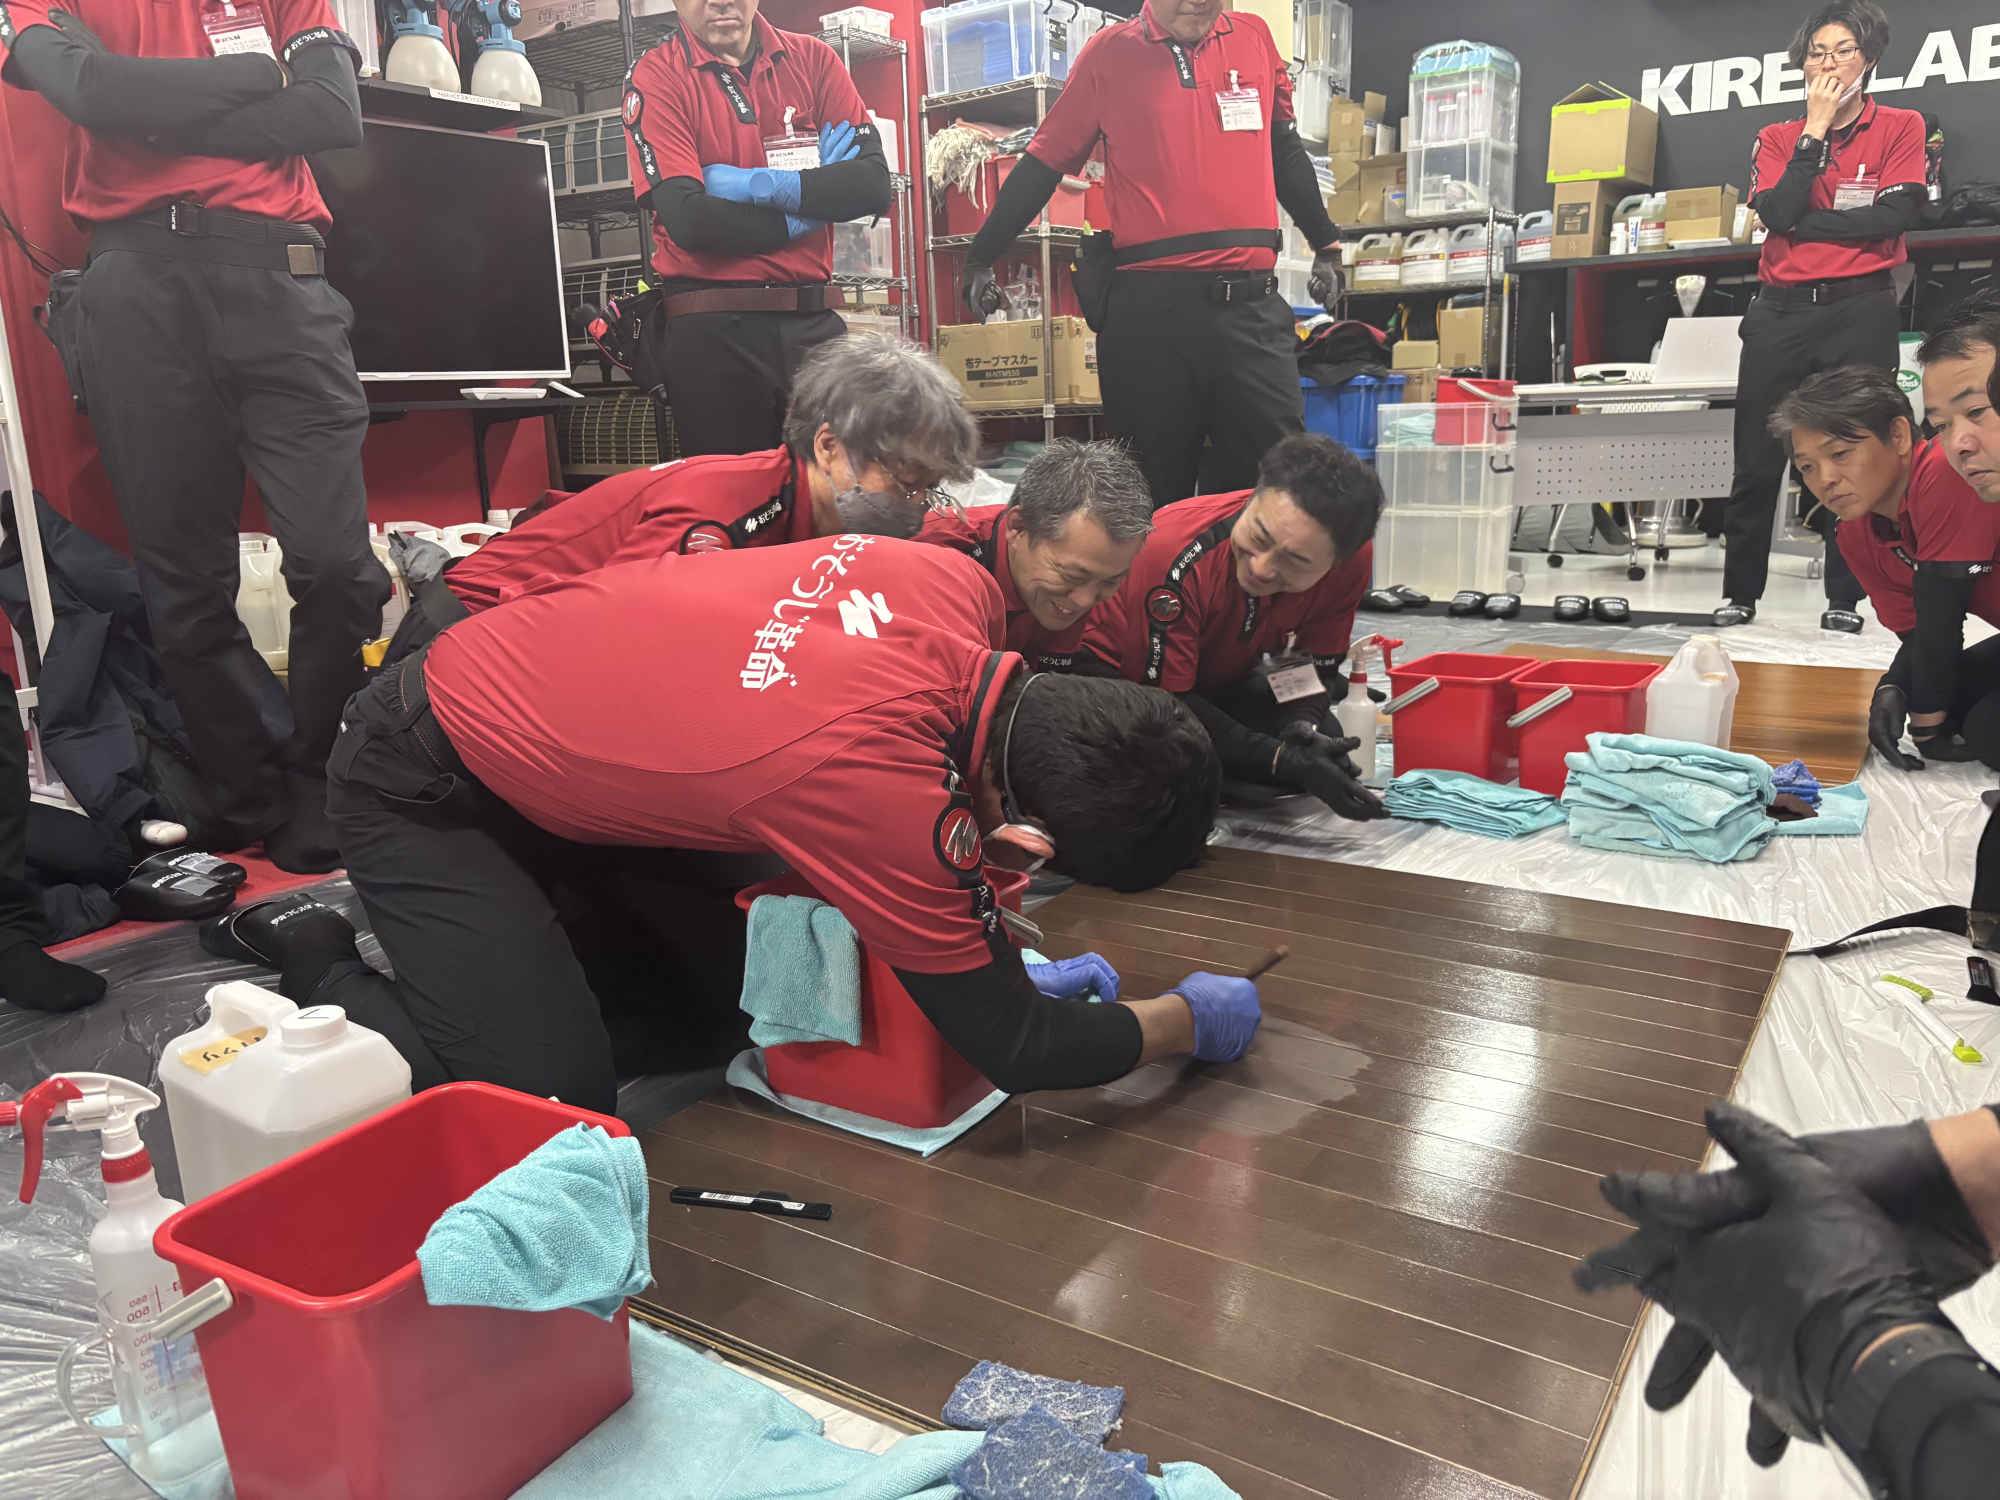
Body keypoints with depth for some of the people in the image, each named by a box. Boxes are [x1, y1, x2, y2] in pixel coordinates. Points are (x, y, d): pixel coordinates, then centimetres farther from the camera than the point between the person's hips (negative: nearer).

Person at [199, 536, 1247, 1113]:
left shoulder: (959, 586, -17)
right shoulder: (886, 792, -38)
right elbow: (1012, 1048, -23)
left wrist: (989, 947, 3)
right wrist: (1189, 1021, -7)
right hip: (421, 788, -7)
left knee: (753, 1000, 5)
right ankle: (322, 967, 8)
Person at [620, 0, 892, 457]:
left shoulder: (812, 59, 10)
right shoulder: (656, 76, 0)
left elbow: (875, 184, -2)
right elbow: (689, 221, -13)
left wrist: (760, 185, -10)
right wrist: (812, 202, -6)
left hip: (814, 321, 3)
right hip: (711, 332, -2)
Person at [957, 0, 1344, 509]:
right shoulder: (1109, 53, 5)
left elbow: (1285, 152, 24)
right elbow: (1043, 164, 8)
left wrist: (1325, 245, 29)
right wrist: (981, 259, 8)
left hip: (1250, 303, 2)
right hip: (1148, 308, -2)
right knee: (1156, 488, 4)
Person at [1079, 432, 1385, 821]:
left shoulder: (1352, 559, -23)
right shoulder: (1179, 556, -38)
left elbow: (1315, 664, -7)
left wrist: (1302, 727, -30)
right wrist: (1282, 759, -42)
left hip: (1218, 678, 6)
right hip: (1120, 670, -5)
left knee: (1326, 745, -14)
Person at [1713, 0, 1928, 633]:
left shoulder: (1901, 127, 8)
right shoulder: (1779, 138, 12)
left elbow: (1896, 214, -7)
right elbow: (1777, 213, -5)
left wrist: (1804, 224, -7)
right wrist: (1816, 129, -5)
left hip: (1861, 311, -2)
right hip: (1780, 312, 2)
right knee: (1756, 462, 1)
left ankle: (1845, 598, 8)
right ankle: (1740, 593, 10)